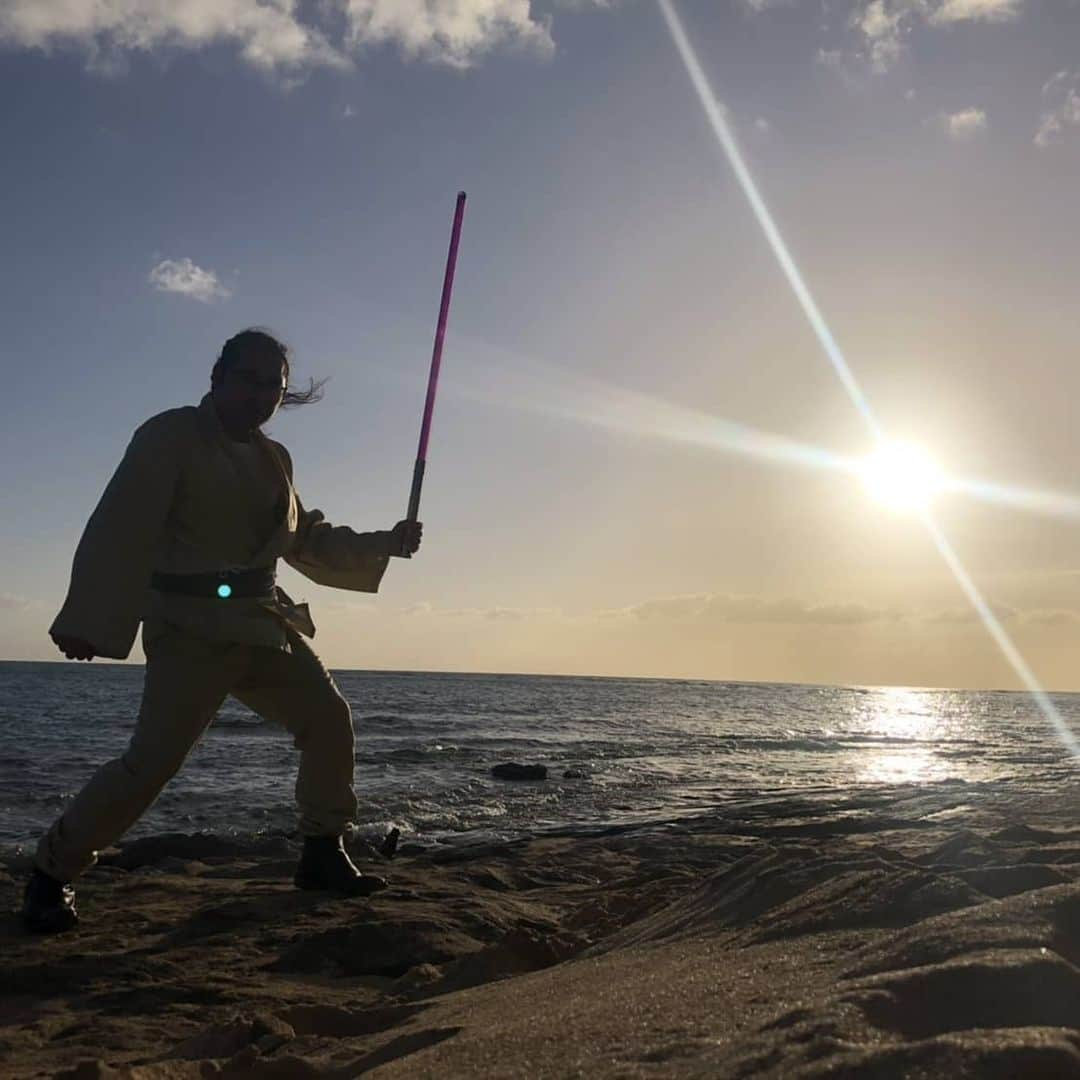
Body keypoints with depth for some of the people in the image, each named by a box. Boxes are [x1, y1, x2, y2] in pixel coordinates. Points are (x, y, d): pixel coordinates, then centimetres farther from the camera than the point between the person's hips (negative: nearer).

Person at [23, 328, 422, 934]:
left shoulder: (272, 458, 14)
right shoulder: (172, 436, -6)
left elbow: (309, 541, 23)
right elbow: (120, 531, -14)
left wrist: (384, 544, 12)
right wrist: (89, 620, -21)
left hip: (263, 622, 7)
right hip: (191, 625, -7)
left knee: (329, 720, 4)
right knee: (154, 758, -14)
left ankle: (323, 856, 18)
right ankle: (54, 871, 7)